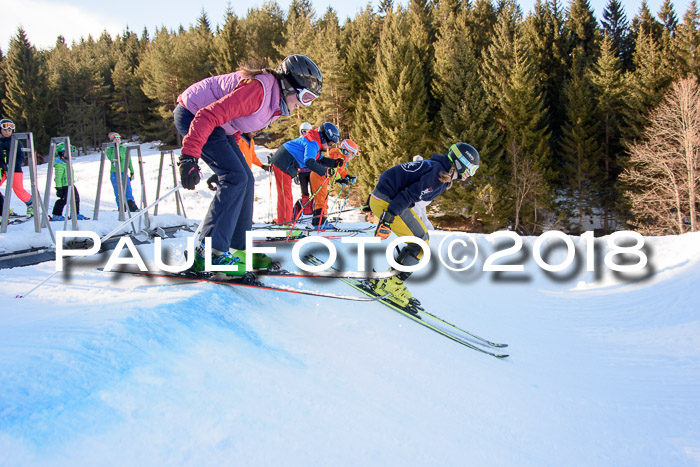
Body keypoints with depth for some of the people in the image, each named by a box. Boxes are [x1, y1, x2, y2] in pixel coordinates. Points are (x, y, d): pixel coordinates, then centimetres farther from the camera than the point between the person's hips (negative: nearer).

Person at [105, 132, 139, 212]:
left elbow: (129, 161, 14)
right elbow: (112, 158, -15)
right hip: (115, 174, -1)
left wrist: (132, 172, 10)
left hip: (124, 173, 1)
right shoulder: (109, 150, 5)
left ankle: (133, 208, -9)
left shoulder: (124, 149, 10)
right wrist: (115, 148, -19)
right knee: (118, 193, -2)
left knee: (128, 192, -7)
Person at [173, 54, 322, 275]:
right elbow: (207, 116, -32)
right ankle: (209, 252, -16)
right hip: (193, 115, -10)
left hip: (217, 124, 10)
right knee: (235, 177, -18)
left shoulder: (276, 103, 2)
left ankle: (238, 248, 12)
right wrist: (189, 157, -37)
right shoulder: (259, 90, -28)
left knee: (245, 180, 5)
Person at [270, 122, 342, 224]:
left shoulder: (316, 143, 11)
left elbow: (320, 160, 16)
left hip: (286, 165, 11)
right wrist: (325, 171, -34)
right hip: (283, 164, -11)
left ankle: (285, 221, 24)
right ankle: (284, 222, -7)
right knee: (285, 194, -9)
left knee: (286, 194, 16)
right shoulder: (312, 143, -22)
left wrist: (335, 163, 2)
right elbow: (309, 162, -35)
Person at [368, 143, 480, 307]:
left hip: (387, 197, 10)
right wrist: (387, 219, -27)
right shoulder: (438, 175, -18)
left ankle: (391, 278, 13)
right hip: (386, 202, -10)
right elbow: (409, 194, -25)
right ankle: (389, 285, -5)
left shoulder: (438, 168, 14)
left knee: (422, 237, 11)